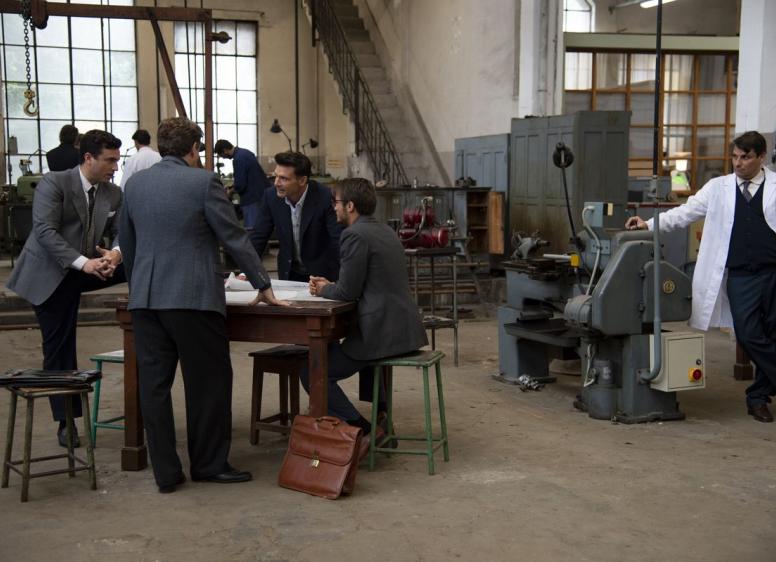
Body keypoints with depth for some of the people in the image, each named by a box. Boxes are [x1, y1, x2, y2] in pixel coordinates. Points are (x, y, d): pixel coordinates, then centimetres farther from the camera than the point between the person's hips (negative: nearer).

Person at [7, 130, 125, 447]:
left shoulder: (114, 194, 2)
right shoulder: (53, 183, -15)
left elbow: (121, 234, 0)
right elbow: (45, 231, -23)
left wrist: (115, 253, -25)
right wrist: (82, 262, -33)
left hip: (86, 269, 5)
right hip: (51, 275, -4)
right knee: (58, 350, 0)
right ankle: (66, 421, 11)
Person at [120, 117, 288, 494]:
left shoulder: (134, 184, 10)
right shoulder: (204, 182, -6)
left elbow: (127, 243, 18)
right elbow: (234, 238, -3)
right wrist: (263, 286, 5)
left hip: (144, 299, 5)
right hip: (192, 297, -5)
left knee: (154, 383, 7)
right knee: (208, 381, 7)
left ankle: (165, 473, 11)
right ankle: (209, 464, 15)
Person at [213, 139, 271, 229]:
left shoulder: (238, 159, -19)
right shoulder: (245, 152, 10)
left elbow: (240, 185, -18)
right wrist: (233, 186, 21)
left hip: (252, 197, -10)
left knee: (251, 229, -5)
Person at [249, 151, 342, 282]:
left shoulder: (325, 197, -20)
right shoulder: (271, 196, -8)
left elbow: (340, 241, -21)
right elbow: (258, 237, 0)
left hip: (321, 274, -3)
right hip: (288, 274, 3)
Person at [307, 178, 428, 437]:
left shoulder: (355, 235, -13)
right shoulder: (385, 231, 15)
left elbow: (348, 292, -13)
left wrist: (323, 289, 7)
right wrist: (330, 286, 15)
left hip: (383, 334, -10)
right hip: (406, 329, 10)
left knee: (312, 372, -2)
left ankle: (360, 432, -5)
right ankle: (379, 418, 33)